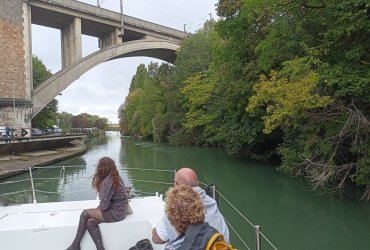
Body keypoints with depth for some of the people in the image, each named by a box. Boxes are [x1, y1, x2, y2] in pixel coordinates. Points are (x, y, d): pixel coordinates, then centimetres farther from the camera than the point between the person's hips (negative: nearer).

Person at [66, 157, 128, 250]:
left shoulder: (108, 181, -20)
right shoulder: (116, 178, 9)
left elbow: (105, 205, -19)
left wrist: (97, 209, 2)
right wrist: (97, 209, 5)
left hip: (115, 213, -8)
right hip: (119, 210, 8)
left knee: (85, 213, -3)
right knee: (90, 223, -1)